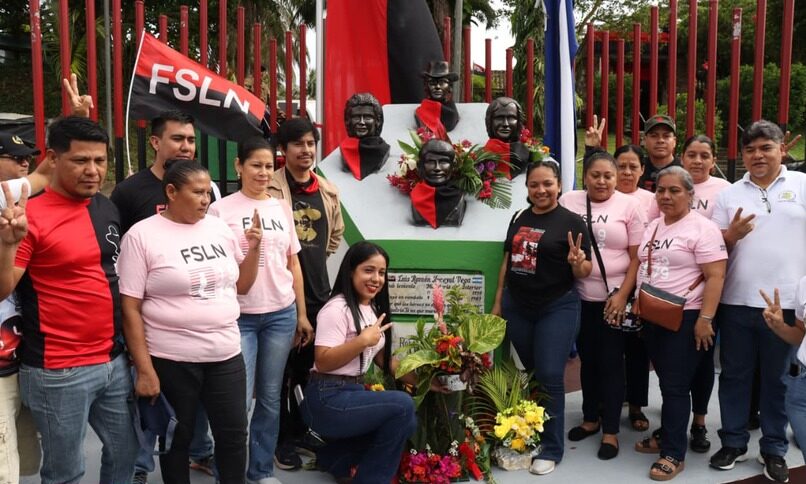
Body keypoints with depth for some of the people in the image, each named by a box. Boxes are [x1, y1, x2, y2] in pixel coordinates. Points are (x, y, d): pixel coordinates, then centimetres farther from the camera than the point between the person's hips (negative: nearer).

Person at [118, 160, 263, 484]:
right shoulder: (142, 235, -8)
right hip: (171, 360, -4)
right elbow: (130, 308, -10)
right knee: (177, 439, 13)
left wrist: (254, 247, -2)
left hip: (226, 355, 4)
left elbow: (241, 286, 14)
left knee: (233, 434, 12)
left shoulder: (219, 227, 6)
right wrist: (144, 370, -13)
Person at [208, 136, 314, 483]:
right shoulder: (221, 210, -4)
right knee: (239, 400, -3)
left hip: (281, 314, 4)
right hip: (239, 317, -4)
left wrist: (302, 314, 11)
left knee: (270, 397, 11)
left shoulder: (282, 208, 9)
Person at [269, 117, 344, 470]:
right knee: (279, 368, 6)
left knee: (310, 366, 16)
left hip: (318, 292, 6)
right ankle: (281, 438, 20)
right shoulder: (269, 189, -11)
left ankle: (302, 428, 33)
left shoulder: (328, 191, 8)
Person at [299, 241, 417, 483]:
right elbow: (322, 362, -22)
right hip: (327, 399, -9)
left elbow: (382, 356, 12)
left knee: (406, 423, 0)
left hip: (353, 392, 9)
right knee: (402, 406, -20)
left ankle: (334, 457, 14)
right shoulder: (337, 309, -16)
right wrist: (363, 340, -29)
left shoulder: (373, 309, 13)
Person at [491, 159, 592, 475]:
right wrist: (498, 300, 12)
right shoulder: (519, 219, 7)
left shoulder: (572, 222, -8)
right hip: (517, 307, 5)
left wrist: (577, 263, -29)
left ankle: (550, 449, 10)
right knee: (529, 373, 16)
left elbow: (585, 273, -6)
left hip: (558, 308, -5)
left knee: (550, 378, -3)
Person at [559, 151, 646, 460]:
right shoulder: (568, 202, 3)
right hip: (580, 297, 3)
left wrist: (622, 295, -11)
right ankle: (590, 418, 32)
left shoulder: (629, 205, -3)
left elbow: (637, 257, -4)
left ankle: (610, 431, 15)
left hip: (615, 298, -3)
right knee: (587, 359, 15)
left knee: (611, 362, 4)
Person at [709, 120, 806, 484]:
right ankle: (733, 443, 24)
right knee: (734, 375, 10)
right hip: (736, 301, 2)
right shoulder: (729, 194, 7)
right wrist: (731, 233, -14)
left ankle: (774, 450, 24)